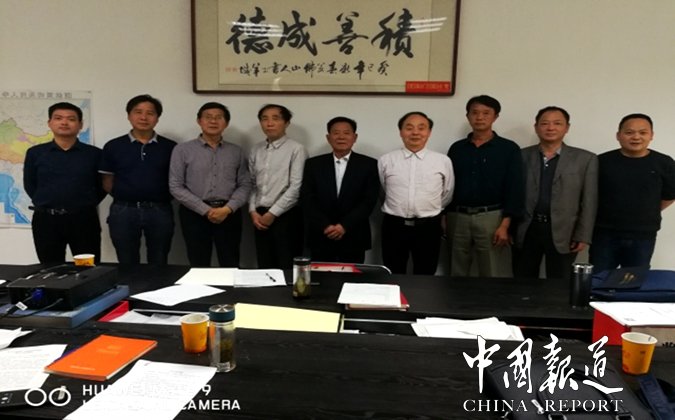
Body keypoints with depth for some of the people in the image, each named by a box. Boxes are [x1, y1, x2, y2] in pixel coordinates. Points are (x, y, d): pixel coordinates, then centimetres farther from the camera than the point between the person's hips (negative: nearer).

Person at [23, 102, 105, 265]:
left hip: (84, 219, -1)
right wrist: (47, 203, 5)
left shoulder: (94, 154, 2)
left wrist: (86, 204, 0)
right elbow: (29, 185, 12)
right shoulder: (35, 153, 5)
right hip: (46, 220, 1)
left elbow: (102, 185, 6)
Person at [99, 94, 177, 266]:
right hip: (123, 211, 1)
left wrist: (158, 196, -3)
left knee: (159, 265, 11)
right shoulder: (113, 146, 4)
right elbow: (107, 182, 8)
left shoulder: (170, 147, 2)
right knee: (127, 265, 11)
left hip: (160, 211, 0)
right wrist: (125, 196, 0)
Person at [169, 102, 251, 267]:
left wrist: (228, 208, -12)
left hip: (229, 213, 2)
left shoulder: (236, 151, 9)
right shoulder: (183, 150, 1)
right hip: (195, 213, -1)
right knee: (199, 267, 7)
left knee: (231, 266, 4)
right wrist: (206, 210, -10)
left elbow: (245, 185, 4)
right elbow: (176, 187, -4)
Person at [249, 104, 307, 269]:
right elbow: (251, 183, 12)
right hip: (260, 216, 5)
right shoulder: (256, 150, 10)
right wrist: (253, 211, -1)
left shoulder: (296, 149, -9)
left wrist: (273, 213, -12)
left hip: (286, 216, -5)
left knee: (287, 267, 1)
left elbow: (296, 187, -14)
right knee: (264, 267, 12)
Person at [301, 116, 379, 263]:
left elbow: (369, 200, -5)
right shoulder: (313, 164, 6)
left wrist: (345, 225, -14)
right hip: (320, 237, 1)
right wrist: (325, 226, -13)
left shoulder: (368, 164, 2)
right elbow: (307, 199, 0)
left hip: (354, 238, -1)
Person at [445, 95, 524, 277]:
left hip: (491, 217, -3)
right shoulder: (457, 148, 9)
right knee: (456, 275, 11)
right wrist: (443, 218, 4)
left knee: (494, 276, 0)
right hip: (457, 217, 3)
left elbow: (515, 189, -4)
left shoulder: (509, 149, 0)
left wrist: (505, 224, -11)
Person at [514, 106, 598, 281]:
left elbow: (589, 202, 1)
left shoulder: (585, 159, 2)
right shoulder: (521, 156, 4)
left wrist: (583, 236, -4)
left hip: (562, 233, -1)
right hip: (525, 231, 1)